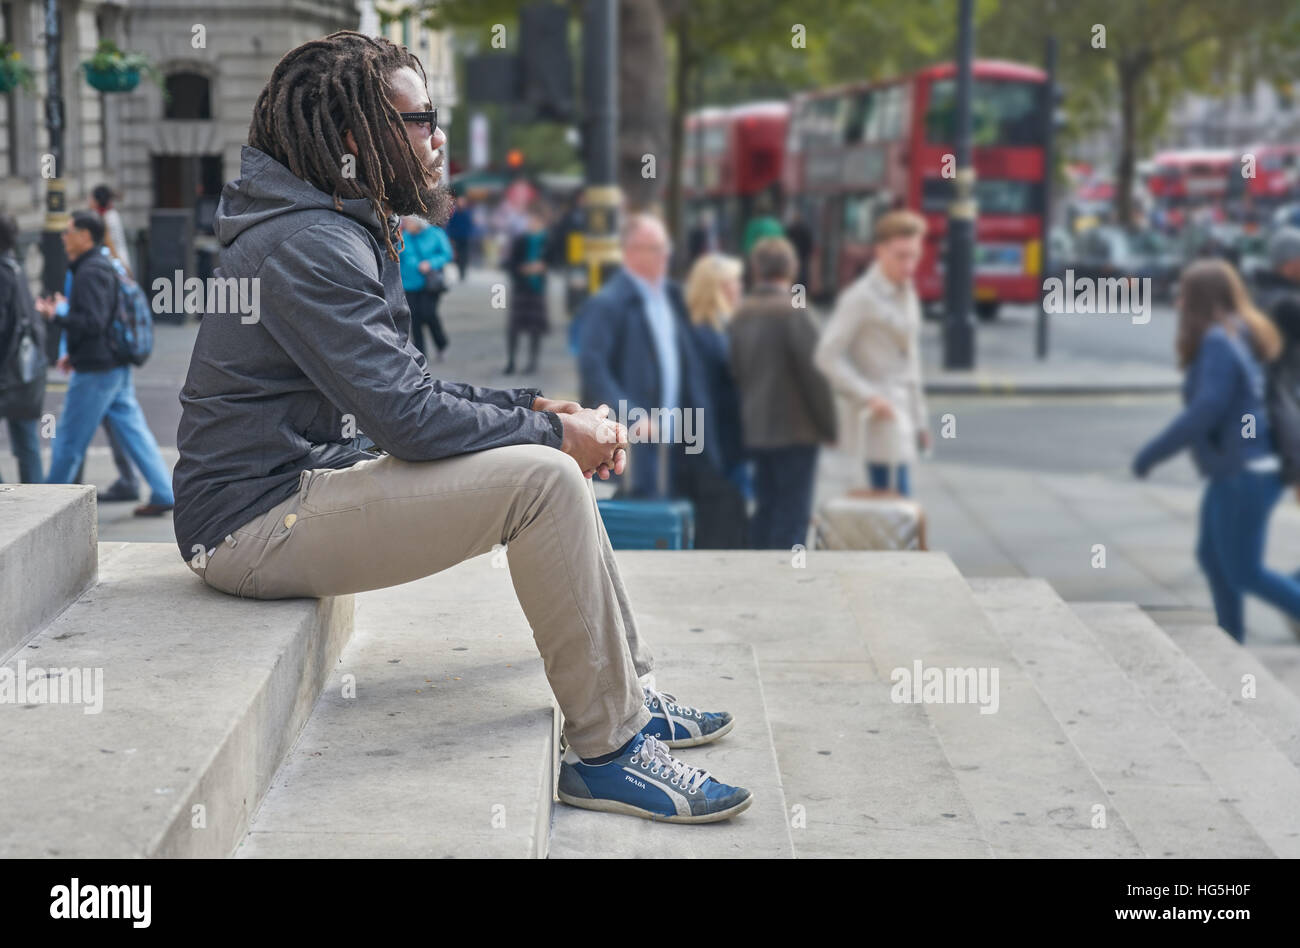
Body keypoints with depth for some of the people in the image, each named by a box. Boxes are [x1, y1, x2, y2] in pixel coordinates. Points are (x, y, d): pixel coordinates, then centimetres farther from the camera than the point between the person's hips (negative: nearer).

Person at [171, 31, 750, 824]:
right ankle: (608, 753, -13)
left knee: (552, 458, 12)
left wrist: (533, 408, 6)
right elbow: (407, 418, -24)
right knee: (544, 479, -21)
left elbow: (407, 387, 20)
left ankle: (632, 691, 15)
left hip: (310, 480, 11)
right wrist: (554, 432, -12)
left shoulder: (344, 231, 15)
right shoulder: (308, 246, -19)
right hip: (260, 523, -11)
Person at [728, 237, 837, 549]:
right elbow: (812, 370, -13)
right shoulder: (793, 311, -14)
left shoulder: (741, 314, 7)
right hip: (794, 430, -7)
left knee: (767, 508, 14)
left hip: (756, 430, 7)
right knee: (793, 512, -3)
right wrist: (829, 426, -5)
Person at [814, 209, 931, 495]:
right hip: (882, 417, -8)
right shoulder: (861, 297, -11)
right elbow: (827, 355, -16)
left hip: (904, 413, 8)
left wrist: (920, 419, 21)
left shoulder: (908, 294, 15)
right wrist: (867, 396, -20)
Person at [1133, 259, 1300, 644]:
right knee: (1211, 555, 17)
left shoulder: (1219, 341, -17)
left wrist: (1151, 454, -16)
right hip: (1238, 470, 10)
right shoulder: (1244, 335, 11)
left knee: (1243, 571, 0)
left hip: (1243, 475, -10)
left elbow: (1204, 412, -24)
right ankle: (1231, 641, 22)